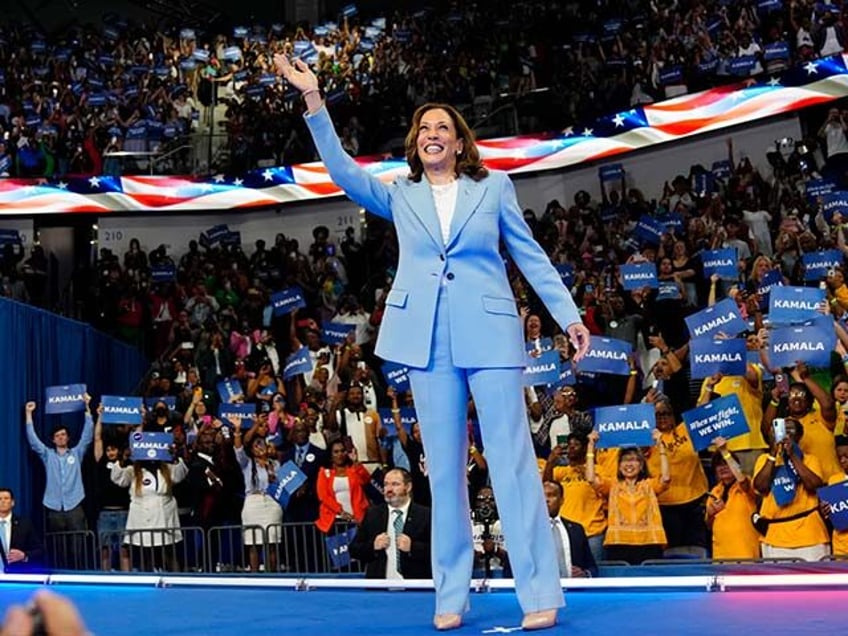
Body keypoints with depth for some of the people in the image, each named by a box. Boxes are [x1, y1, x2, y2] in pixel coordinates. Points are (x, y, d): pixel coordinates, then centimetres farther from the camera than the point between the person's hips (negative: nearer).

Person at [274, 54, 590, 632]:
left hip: (490, 333, -2)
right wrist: (313, 99, -6)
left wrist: (569, 316, 5)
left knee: (512, 460, -5)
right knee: (445, 468, 6)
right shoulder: (400, 196, 14)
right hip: (429, 340, 2)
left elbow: (531, 255, 10)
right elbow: (343, 169, 2)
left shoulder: (494, 187, 9)